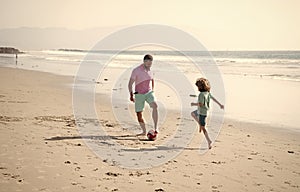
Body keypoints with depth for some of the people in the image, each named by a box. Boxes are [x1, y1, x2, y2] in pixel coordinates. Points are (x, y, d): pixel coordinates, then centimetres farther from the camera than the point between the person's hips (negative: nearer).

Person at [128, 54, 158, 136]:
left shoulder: (150, 70, 2)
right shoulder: (136, 70, -12)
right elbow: (130, 83, -10)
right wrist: (131, 95, -16)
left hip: (149, 93, 2)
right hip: (139, 94, -2)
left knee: (154, 106, -27)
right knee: (139, 114, 0)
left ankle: (155, 127, -25)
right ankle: (144, 131, 20)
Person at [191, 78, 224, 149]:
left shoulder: (201, 94, -23)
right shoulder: (207, 92, 2)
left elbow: (200, 104, -28)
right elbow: (213, 98, 12)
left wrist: (194, 104, -10)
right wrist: (220, 104, 21)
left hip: (202, 112, -9)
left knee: (203, 128, -2)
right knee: (192, 113, 31)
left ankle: (209, 141, -3)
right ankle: (200, 125, 26)